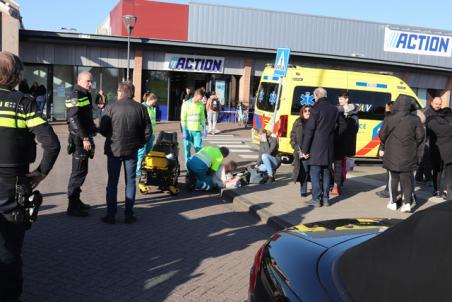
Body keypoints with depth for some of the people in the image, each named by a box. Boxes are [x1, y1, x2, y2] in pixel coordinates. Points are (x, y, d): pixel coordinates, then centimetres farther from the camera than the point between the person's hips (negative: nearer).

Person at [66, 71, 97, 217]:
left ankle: (76, 201, 27)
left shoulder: (85, 95, 18)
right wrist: (84, 138, -25)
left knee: (81, 171, 16)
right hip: (79, 139, -10)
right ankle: (73, 207, -2)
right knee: (79, 172, -7)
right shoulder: (76, 96, -13)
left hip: (84, 138, 10)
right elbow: (74, 119, -22)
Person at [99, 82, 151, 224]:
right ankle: (129, 214, 11)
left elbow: (102, 129, -6)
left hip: (114, 149, -1)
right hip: (132, 150, 1)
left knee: (112, 182, 7)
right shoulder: (140, 108, -1)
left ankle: (111, 214, 8)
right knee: (130, 182, 10)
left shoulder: (112, 107, -7)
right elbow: (147, 131, 1)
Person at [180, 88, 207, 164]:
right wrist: (184, 131, -11)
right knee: (187, 148, 4)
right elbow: (183, 118, -7)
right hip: (188, 130, -3)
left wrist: (204, 128, 8)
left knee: (199, 148, -1)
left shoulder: (201, 104, 5)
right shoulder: (186, 104, -7)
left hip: (197, 130, 3)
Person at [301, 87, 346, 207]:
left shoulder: (316, 109, -11)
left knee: (315, 172, 0)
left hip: (316, 147, -6)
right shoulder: (334, 109, 9)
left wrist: (305, 149, -10)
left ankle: (316, 199, 1)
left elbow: (309, 130, -13)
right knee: (326, 172, 13)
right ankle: (326, 198, 16)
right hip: (329, 147, 6)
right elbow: (343, 125, 16)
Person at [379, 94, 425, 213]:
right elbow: (420, 136, 0)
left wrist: (387, 145, 17)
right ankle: (407, 202, 1)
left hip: (392, 154, -1)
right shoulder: (415, 119, -5)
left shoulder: (389, 119, -8)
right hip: (408, 155, 1)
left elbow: (382, 135, -2)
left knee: (393, 178, 12)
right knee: (406, 178, 7)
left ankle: (393, 202, 16)